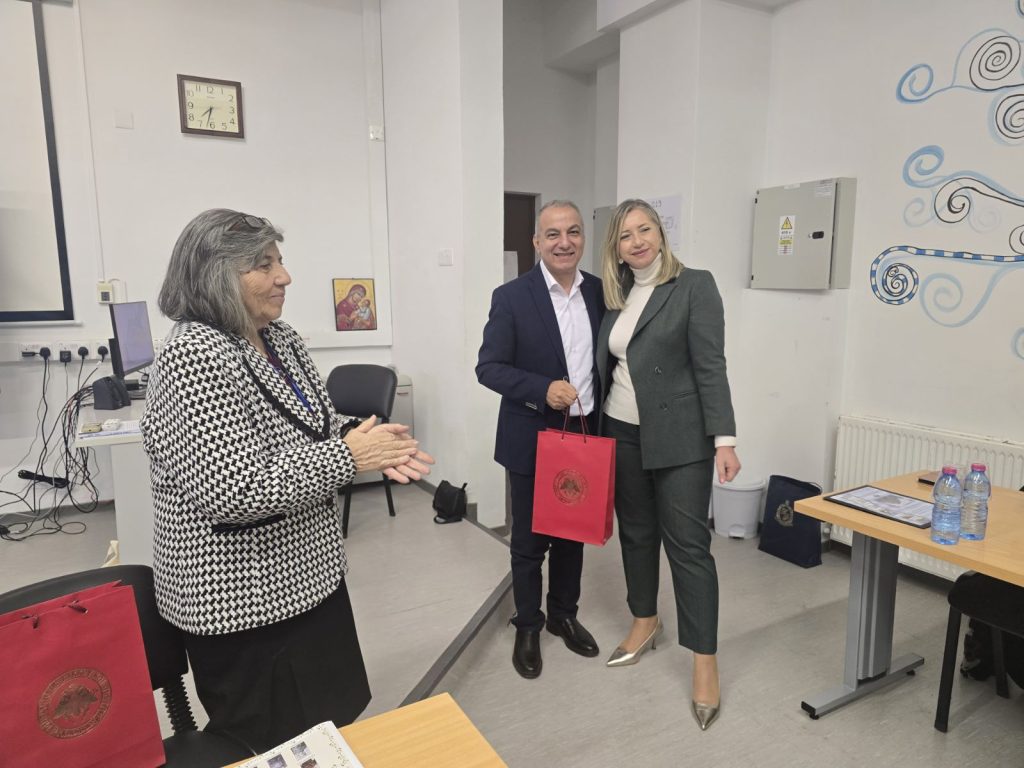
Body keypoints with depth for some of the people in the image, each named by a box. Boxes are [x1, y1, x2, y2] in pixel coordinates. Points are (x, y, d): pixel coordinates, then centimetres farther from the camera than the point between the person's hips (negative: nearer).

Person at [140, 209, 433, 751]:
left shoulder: (281, 339, 4)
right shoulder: (194, 359, -23)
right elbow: (232, 491, -29)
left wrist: (366, 442, -7)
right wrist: (348, 457, -24)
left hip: (308, 574, 8)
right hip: (245, 599, -8)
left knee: (327, 723, 22)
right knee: (274, 746, 12)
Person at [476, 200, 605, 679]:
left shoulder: (601, 292, 2)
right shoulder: (511, 298, -10)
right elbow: (489, 367, -12)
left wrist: (605, 423, 2)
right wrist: (543, 389, -25)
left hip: (585, 436, 4)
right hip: (532, 439, -3)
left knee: (573, 534, 18)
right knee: (529, 540, 11)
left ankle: (563, 615, 39)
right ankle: (528, 627, 32)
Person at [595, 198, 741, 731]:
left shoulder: (694, 286, -6)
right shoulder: (616, 296, 9)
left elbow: (711, 366, -11)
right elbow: (607, 366, 12)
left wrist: (724, 439, -16)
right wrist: (594, 429, 12)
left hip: (679, 438, -5)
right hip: (621, 435, 6)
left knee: (689, 544, -1)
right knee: (636, 532, 16)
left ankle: (705, 663, 10)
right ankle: (645, 623, 36)